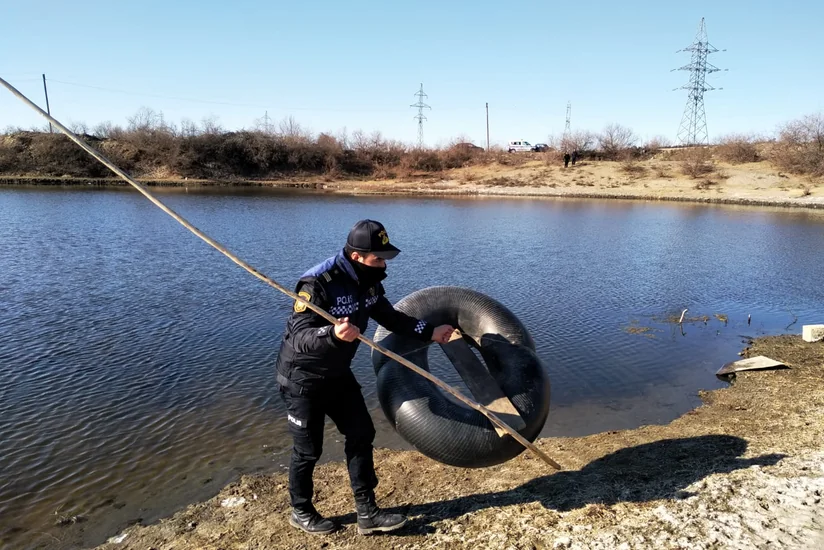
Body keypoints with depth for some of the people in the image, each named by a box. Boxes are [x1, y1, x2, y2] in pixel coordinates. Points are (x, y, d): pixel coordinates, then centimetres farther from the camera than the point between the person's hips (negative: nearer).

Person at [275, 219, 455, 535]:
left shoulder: (368, 282, -4)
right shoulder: (318, 283, -29)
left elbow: (391, 318, 10)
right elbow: (299, 337, -33)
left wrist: (430, 333, 4)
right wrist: (334, 334, -52)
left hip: (337, 374, 8)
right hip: (302, 378, -7)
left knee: (361, 434, 8)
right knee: (308, 449, 5)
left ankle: (367, 512, 20)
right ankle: (301, 513, 30)